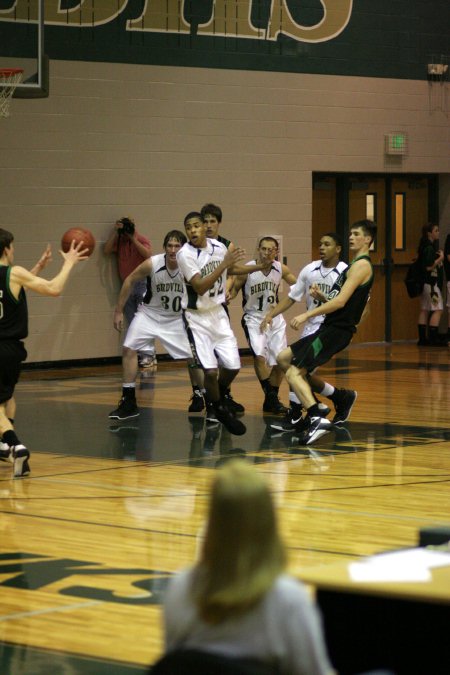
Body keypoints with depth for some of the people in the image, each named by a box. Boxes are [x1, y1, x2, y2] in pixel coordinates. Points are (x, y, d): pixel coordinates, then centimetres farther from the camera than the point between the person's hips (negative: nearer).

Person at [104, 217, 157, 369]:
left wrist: (133, 239, -18)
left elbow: (147, 254, -20)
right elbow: (107, 251, -9)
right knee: (132, 323, 4)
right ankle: (138, 353, 9)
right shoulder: (118, 241, 6)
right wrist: (114, 232, -11)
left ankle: (148, 354, -12)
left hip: (142, 282, -4)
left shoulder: (141, 239, -4)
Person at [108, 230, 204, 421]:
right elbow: (130, 281, -7)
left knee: (193, 356, -5)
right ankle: (128, 403, -6)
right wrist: (118, 311, -4)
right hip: (149, 314, 0)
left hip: (177, 318, 0)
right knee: (129, 350, -13)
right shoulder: (152, 264, -23)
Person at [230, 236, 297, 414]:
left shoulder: (281, 269, -6)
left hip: (275, 318, 4)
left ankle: (272, 400, 21)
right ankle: (270, 398, -17)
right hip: (254, 319, -4)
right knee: (260, 356, -24)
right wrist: (227, 297, -23)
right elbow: (234, 289, -3)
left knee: (280, 360, 5)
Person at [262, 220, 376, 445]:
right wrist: (321, 296, 4)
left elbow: (340, 302, -21)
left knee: (293, 372, -16)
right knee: (284, 358, 16)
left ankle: (317, 419, -27)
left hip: (337, 330, -10)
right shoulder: (355, 265, 20)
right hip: (330, 328, 10)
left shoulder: (362, 265, -11)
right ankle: (312, 404, 14)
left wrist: (307, 314, -21)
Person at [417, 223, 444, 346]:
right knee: (438, 310, -9)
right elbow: (429, 267, -22)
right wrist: (440, 258, -13)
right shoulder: (429, 248, -16)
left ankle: (422, 338, 11)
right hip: (431, 283, -10)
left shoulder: (426, 247, 14)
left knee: (424, 310, 9)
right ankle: (433, 339, -12)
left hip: (426, 283, 10)